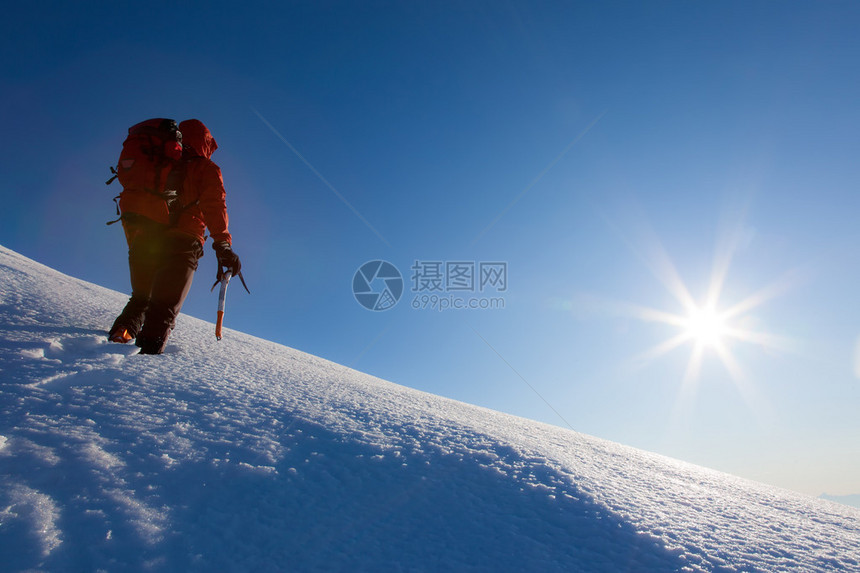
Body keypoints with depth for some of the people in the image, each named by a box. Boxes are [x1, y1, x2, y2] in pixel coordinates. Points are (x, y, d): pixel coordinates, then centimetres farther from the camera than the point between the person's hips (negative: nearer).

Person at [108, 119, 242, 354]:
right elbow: (214, 205, -8)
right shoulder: (206, 169, 11)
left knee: (141, 298, 24)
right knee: (164, 308, -4)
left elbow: (128, 199, 23)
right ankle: (148, 351, -20)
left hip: (143, 243, 4)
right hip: (180, 245, -4)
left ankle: (123, 328, 4)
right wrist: (222, 244, -18)